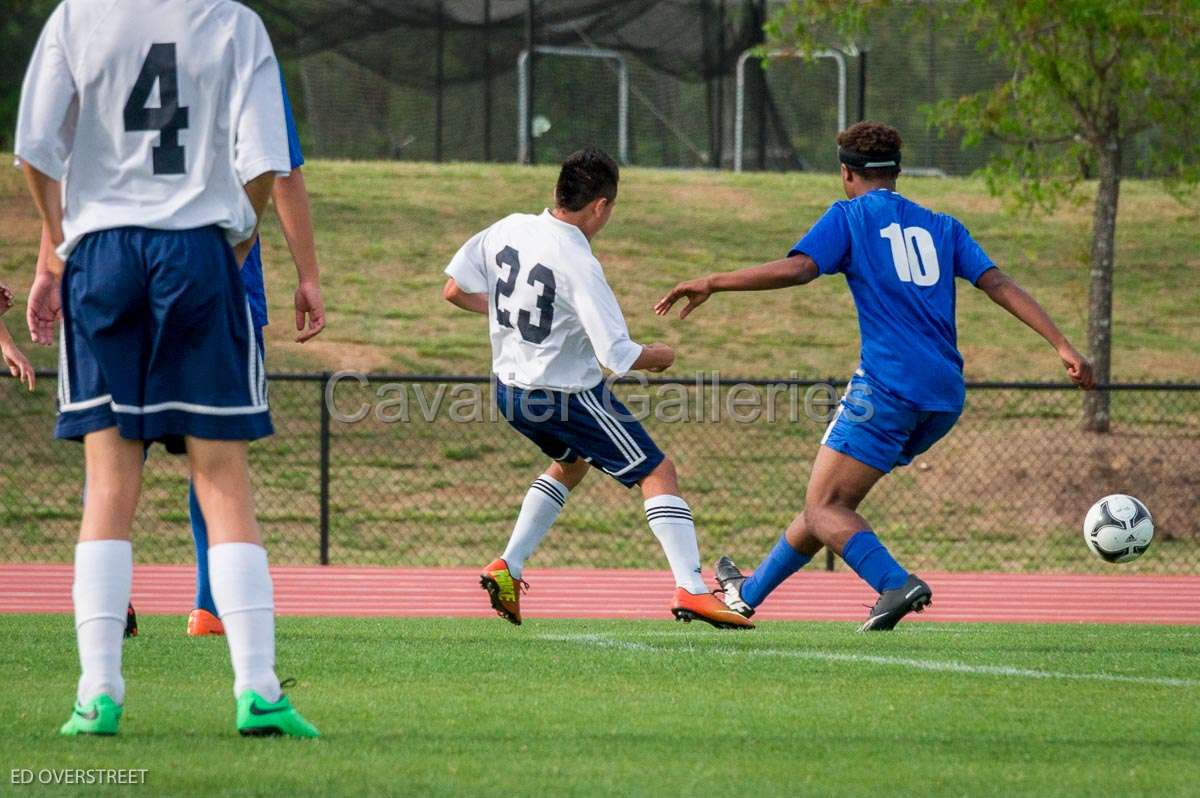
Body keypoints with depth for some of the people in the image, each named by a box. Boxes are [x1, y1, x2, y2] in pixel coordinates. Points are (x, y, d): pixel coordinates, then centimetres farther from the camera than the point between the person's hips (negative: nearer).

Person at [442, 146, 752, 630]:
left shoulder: (508, 229, -4)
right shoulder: (579, 267, -24)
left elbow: (455, 291, 7)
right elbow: (617, 356, -26)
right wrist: (659, 357, -5)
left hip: (509, 388, 8)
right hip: (567, 395, -8)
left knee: (572, 463, 33)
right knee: (657, 473, 0)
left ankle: (507, 569, 24)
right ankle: (690, 590, -11)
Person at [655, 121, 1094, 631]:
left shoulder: (848, 216, 4)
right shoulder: (941, 227, 19)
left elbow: (798, 268, -13)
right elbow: (998, 284, 9)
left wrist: (714, 283, -11)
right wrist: (1063, 346, 3)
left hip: (888, 386, -7)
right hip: (945, 397, 7)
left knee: (824, 508, -8)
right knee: (828, 501, 18)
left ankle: (896, 583, -32)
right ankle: (748, 594, 28)